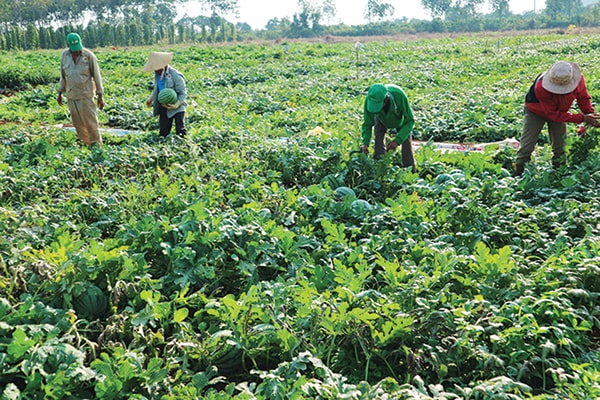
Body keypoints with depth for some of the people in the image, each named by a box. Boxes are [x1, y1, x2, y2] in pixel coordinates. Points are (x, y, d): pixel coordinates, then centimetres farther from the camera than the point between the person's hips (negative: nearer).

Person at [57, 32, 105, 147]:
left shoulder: (89, 56, -9)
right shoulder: (64, 55, 4)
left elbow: (97, 76, -5)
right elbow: (63, 76, 15)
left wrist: (100, 96, -6)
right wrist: (60, 93, 16)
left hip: (86, 95, -4)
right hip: (71, 96, 5)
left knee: (91, 122, -4)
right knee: (78, 124, 8)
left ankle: (96, 145, 5)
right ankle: (85, 144, 19)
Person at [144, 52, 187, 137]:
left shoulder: (175, 76, -19)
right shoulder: (158, 74, 2)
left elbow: (183, 93, -16)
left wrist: (176, 105, -29)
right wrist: (151, 98, 5)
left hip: (177, 107, -6)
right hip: (163, 107, 6)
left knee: (180, 132, -13)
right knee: (163, 132, 9)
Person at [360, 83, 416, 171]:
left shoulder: (399, 95, -44)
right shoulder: (369, 100, -38)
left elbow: (410, 121, -33)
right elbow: (367, 124, -20)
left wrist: (397, 140, -41)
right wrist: (365, 143, -33)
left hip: (401, 120, -1)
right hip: (381, 119, 1)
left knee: (406, 140, -5)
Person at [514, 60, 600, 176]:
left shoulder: (578, 79, -28)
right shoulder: (540, 88, -43)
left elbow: (583, 98, -5)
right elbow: (554, 114, -36)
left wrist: (590, 113, -24)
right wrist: (582, 118, -37)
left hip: (559, 112, 4)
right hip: (536, 112, -4)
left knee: (560, 147, 6)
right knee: (526, 146, -5)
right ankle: (518, 173, 5)